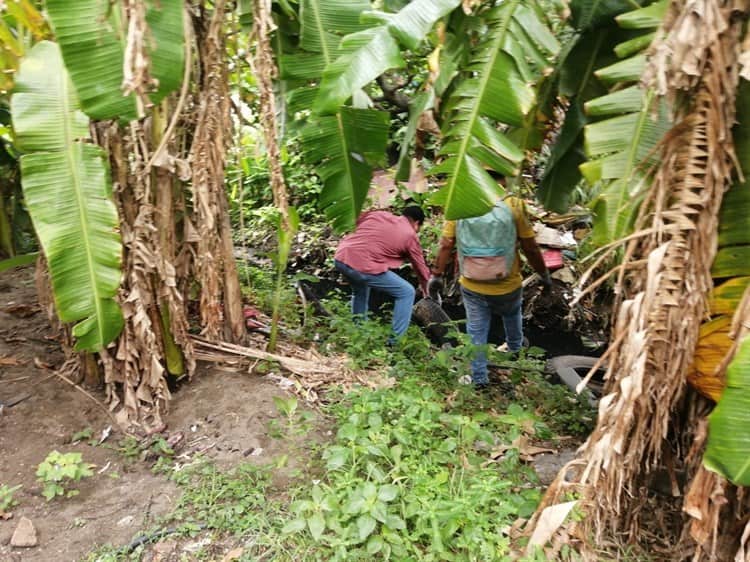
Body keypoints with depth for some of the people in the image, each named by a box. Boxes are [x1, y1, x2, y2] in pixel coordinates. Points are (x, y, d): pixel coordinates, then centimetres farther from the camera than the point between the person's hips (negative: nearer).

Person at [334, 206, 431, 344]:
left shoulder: (378, 214, 21)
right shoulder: (410, 235, 10)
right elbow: (420, 266, 20)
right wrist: (426, 288, 37)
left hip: (340, 258, 7)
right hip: (363, 266, -7)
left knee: (360, 289, 37)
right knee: (407, 293, 10)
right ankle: (395, 342, 12)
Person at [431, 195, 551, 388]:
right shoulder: (513, 205, -17)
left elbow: (445, 245, -8)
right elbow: (530, 248, -11)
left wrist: (437, 274, 7)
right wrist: (544, 274, 5)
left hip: (472, 287, 0)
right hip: (508, 285, 1)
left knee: (476, 331, 17)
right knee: (512, 315, 31)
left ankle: (479, 377, 26)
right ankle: (515, 348, 57)